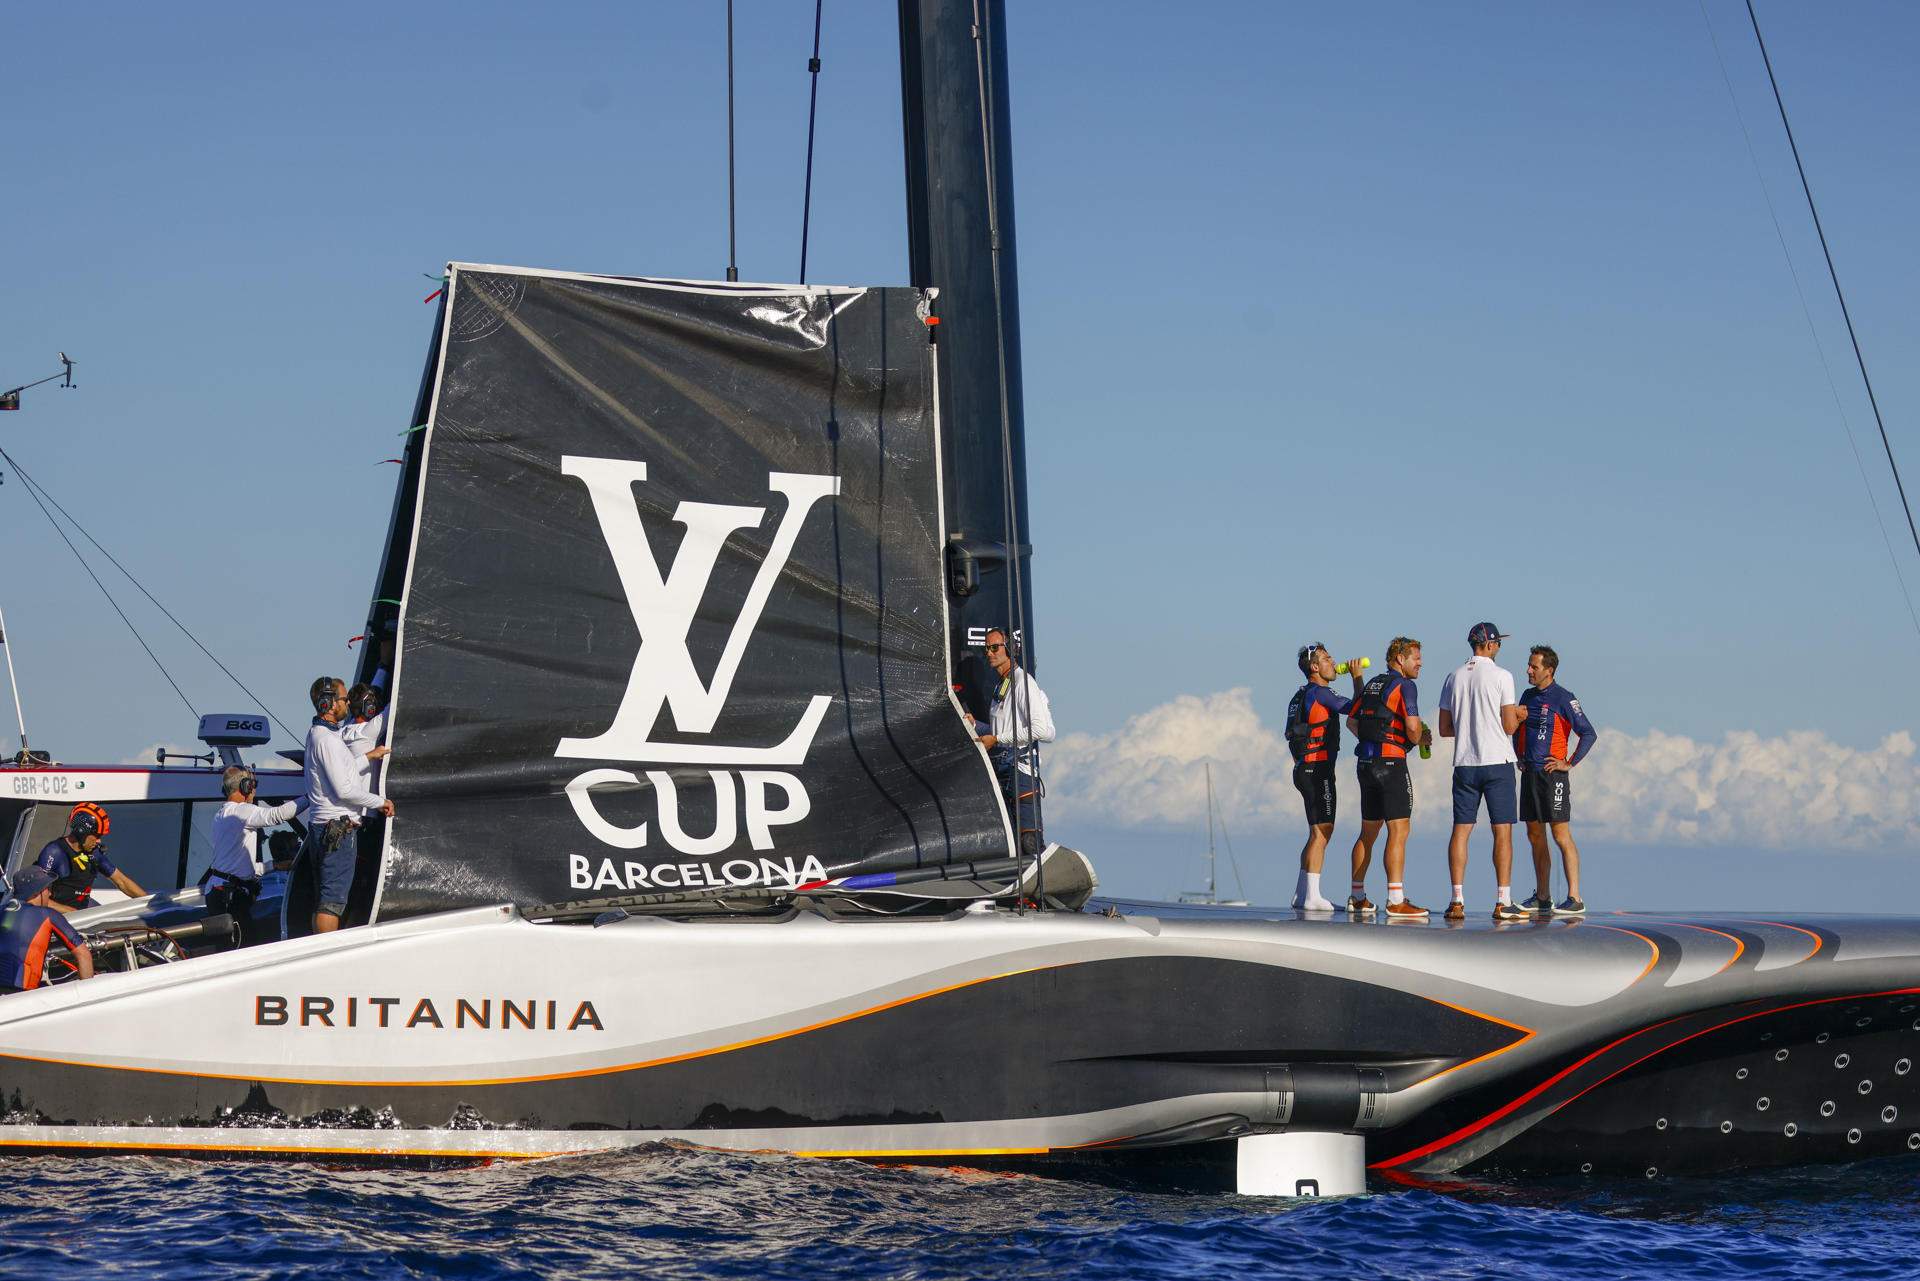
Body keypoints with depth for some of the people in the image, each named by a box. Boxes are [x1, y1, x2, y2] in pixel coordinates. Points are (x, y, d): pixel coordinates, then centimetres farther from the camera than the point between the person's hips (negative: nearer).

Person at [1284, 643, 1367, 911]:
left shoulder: (1300, 696, 18)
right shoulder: (1319, 693, -11)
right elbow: (1356, 708, -12)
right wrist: (1357, 677, 2)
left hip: (1304, 769, 10)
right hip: (1318, 769, -10)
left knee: (1318, 833, 14)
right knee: (1322, 831, -9)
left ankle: (1302, 895, 15)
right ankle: (1312, 896, -12)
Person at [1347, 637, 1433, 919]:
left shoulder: (1371, 684, 17)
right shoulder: (1405, 685, -8)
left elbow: (1352, 721, 21)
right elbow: (1412, 726, -17)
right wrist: (1420, 739, 4)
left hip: (1366, 761, 8)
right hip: (1391, 762, -8)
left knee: (1368, 832, 16)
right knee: (1398, 830, -10)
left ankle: (1357, 897, 20)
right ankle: (1396, 902, -17)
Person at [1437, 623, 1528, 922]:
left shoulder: (1454, 677, 8)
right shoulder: (1501, 676, -6)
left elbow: (1444, 729, 11)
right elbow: (1510, 726, -7)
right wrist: (1518, 715, 14)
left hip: (1464, 763, 4)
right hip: (1497, 762, -4)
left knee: (1460, 830, 4)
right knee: (1502, 831, -1)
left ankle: (1457, 901, -1)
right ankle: (1503, 903, -4)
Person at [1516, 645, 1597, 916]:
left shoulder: (1563, 698, -9)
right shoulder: (1528, 696, 13)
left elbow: (1589, 733, -11)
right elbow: (1517, 729, 30)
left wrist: (1570, 763, -11)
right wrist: (1520, 756, 18)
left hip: (1552, 774, -8)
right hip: (1529, 772, 8)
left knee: (1561, 835, -10)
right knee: (1535, 836, 10)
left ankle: (1575, 899, -10)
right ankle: (1542, 897, 17)